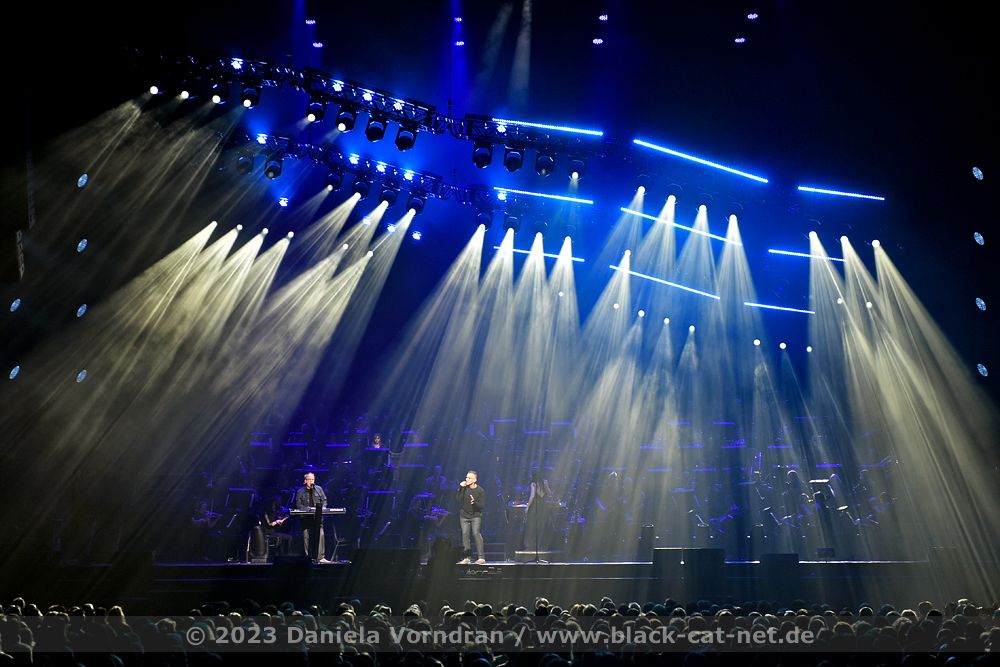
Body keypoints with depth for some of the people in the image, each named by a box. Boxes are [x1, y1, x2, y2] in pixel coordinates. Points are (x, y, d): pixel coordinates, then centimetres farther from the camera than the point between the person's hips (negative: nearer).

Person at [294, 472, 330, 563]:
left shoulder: (319, 489, 13)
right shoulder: (300, 491, 5)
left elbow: (324, 500, 15)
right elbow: (298, 505, 0)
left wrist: (322, 507, -5)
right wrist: (308, 509, -14)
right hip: (306, 518, -1)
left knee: (321, 535, -11)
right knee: (306, 537, -1)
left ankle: (320, 557, -9)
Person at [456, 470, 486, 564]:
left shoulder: (480, 491, -11)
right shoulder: (464, 488, -2)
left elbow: (483, 506, -12)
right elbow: (458, 499, -12)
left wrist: (474, 502, -30)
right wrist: (461, 488, -20)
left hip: (476, 516, -3)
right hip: (464, 515, 4)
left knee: (476, 533, -13)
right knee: (465, 534, 0)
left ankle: (481, 557, -9)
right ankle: (467, 557, 6)